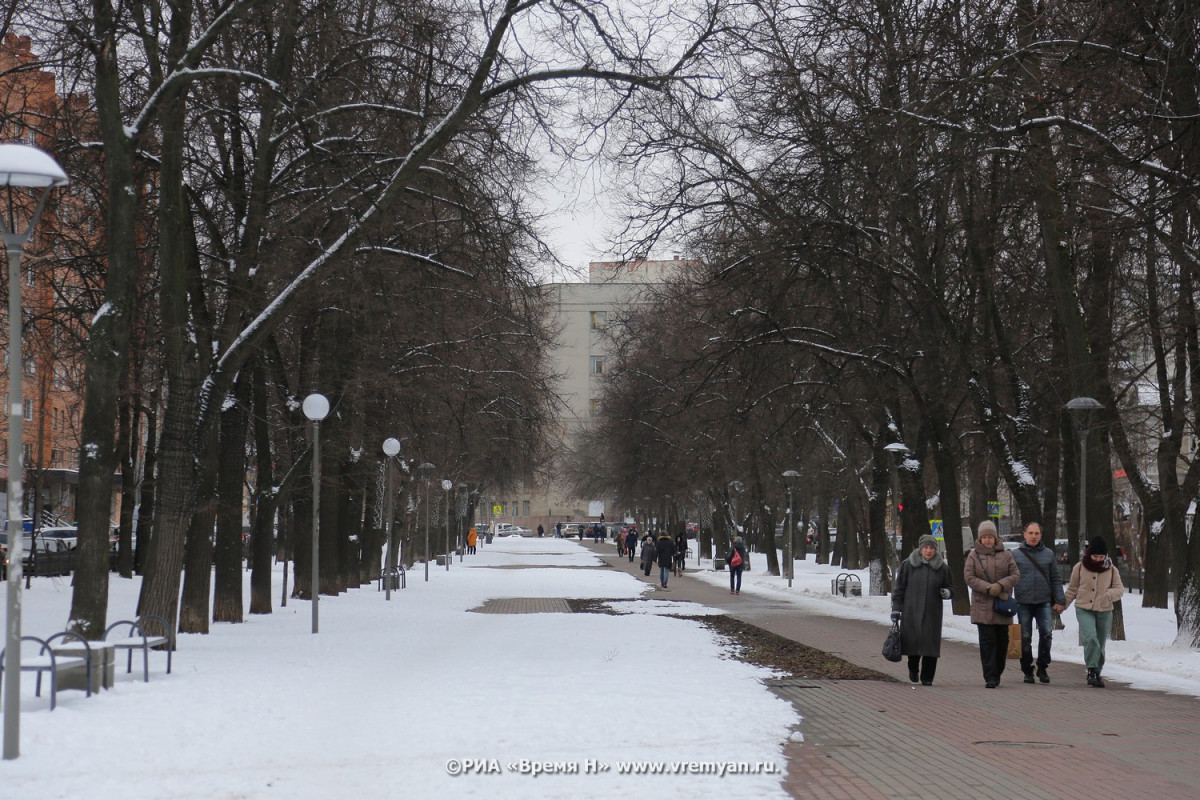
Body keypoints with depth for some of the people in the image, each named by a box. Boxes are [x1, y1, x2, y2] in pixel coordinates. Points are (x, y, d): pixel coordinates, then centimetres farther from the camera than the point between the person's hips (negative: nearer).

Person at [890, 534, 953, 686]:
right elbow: (899, 588, 6)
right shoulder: (908, 565, 3)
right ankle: (913, 669, 30)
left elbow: (950, 587, 17)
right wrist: (896, 608, 1)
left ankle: (927, 677, 8)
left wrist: (948, 592, -7)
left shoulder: (942, 567, 7)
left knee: (930, 644, -3)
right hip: (911, 612, -1)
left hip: (932, 615, 1)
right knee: (912, 642, 1)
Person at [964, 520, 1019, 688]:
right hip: (982, 605, -3)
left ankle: (997, 674, 23)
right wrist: (988, 588, -17)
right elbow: (969, 577, -5)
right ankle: (990, 677, -8)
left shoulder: (1005, 555, 8)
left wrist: (1000, 585, -14)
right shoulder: (973, 555, 3)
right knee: (987, 641, -7)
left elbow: (1015, 575, 3)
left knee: (1002, 641, 8)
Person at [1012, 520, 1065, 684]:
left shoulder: (1048, 554, 9)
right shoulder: (1016, 554, 4)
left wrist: (1059, 600, 3)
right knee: (1025, 638, 3)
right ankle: (1027, 670, 14)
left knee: (1046, 632, -13)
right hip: (1023, 603, -1)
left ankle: (1042, 667, 3)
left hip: (1044, 602, 1)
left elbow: (1056, 579, 10)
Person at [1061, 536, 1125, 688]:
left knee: (1100, 645, 9)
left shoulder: (1111, 570, 2)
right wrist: (1063, 604, 9)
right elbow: (1072, 589, 10)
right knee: (1091, 638, -24)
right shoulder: (1079, 568, -1)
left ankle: (1097, 673, 25)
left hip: (1104, 612, 2)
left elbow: (1120, 588, 4)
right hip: (1084, 609, -2)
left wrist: (1110, 594, -18)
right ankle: (1092, 671, -19)